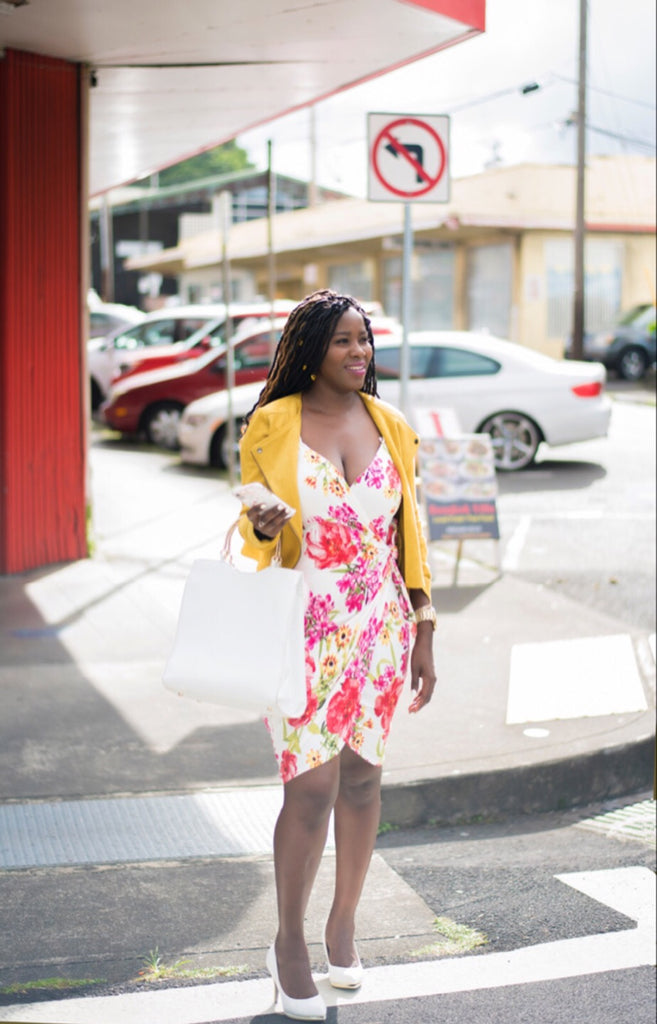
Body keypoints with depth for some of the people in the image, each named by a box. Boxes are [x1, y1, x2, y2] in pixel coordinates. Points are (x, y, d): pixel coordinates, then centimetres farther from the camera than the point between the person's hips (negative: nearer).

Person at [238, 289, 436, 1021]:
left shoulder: (389, 428, 6)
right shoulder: (272, 426, -3)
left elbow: (409, 536, 10)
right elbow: (249, 533, 4)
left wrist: (423, 635, 8)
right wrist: (263, 526, -20)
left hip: (379, 627, 4)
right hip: (304, 628, -3)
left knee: (362, 775, 10)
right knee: (312, 786, -7)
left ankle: (344, 922, 30)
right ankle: (289, 942, 13)